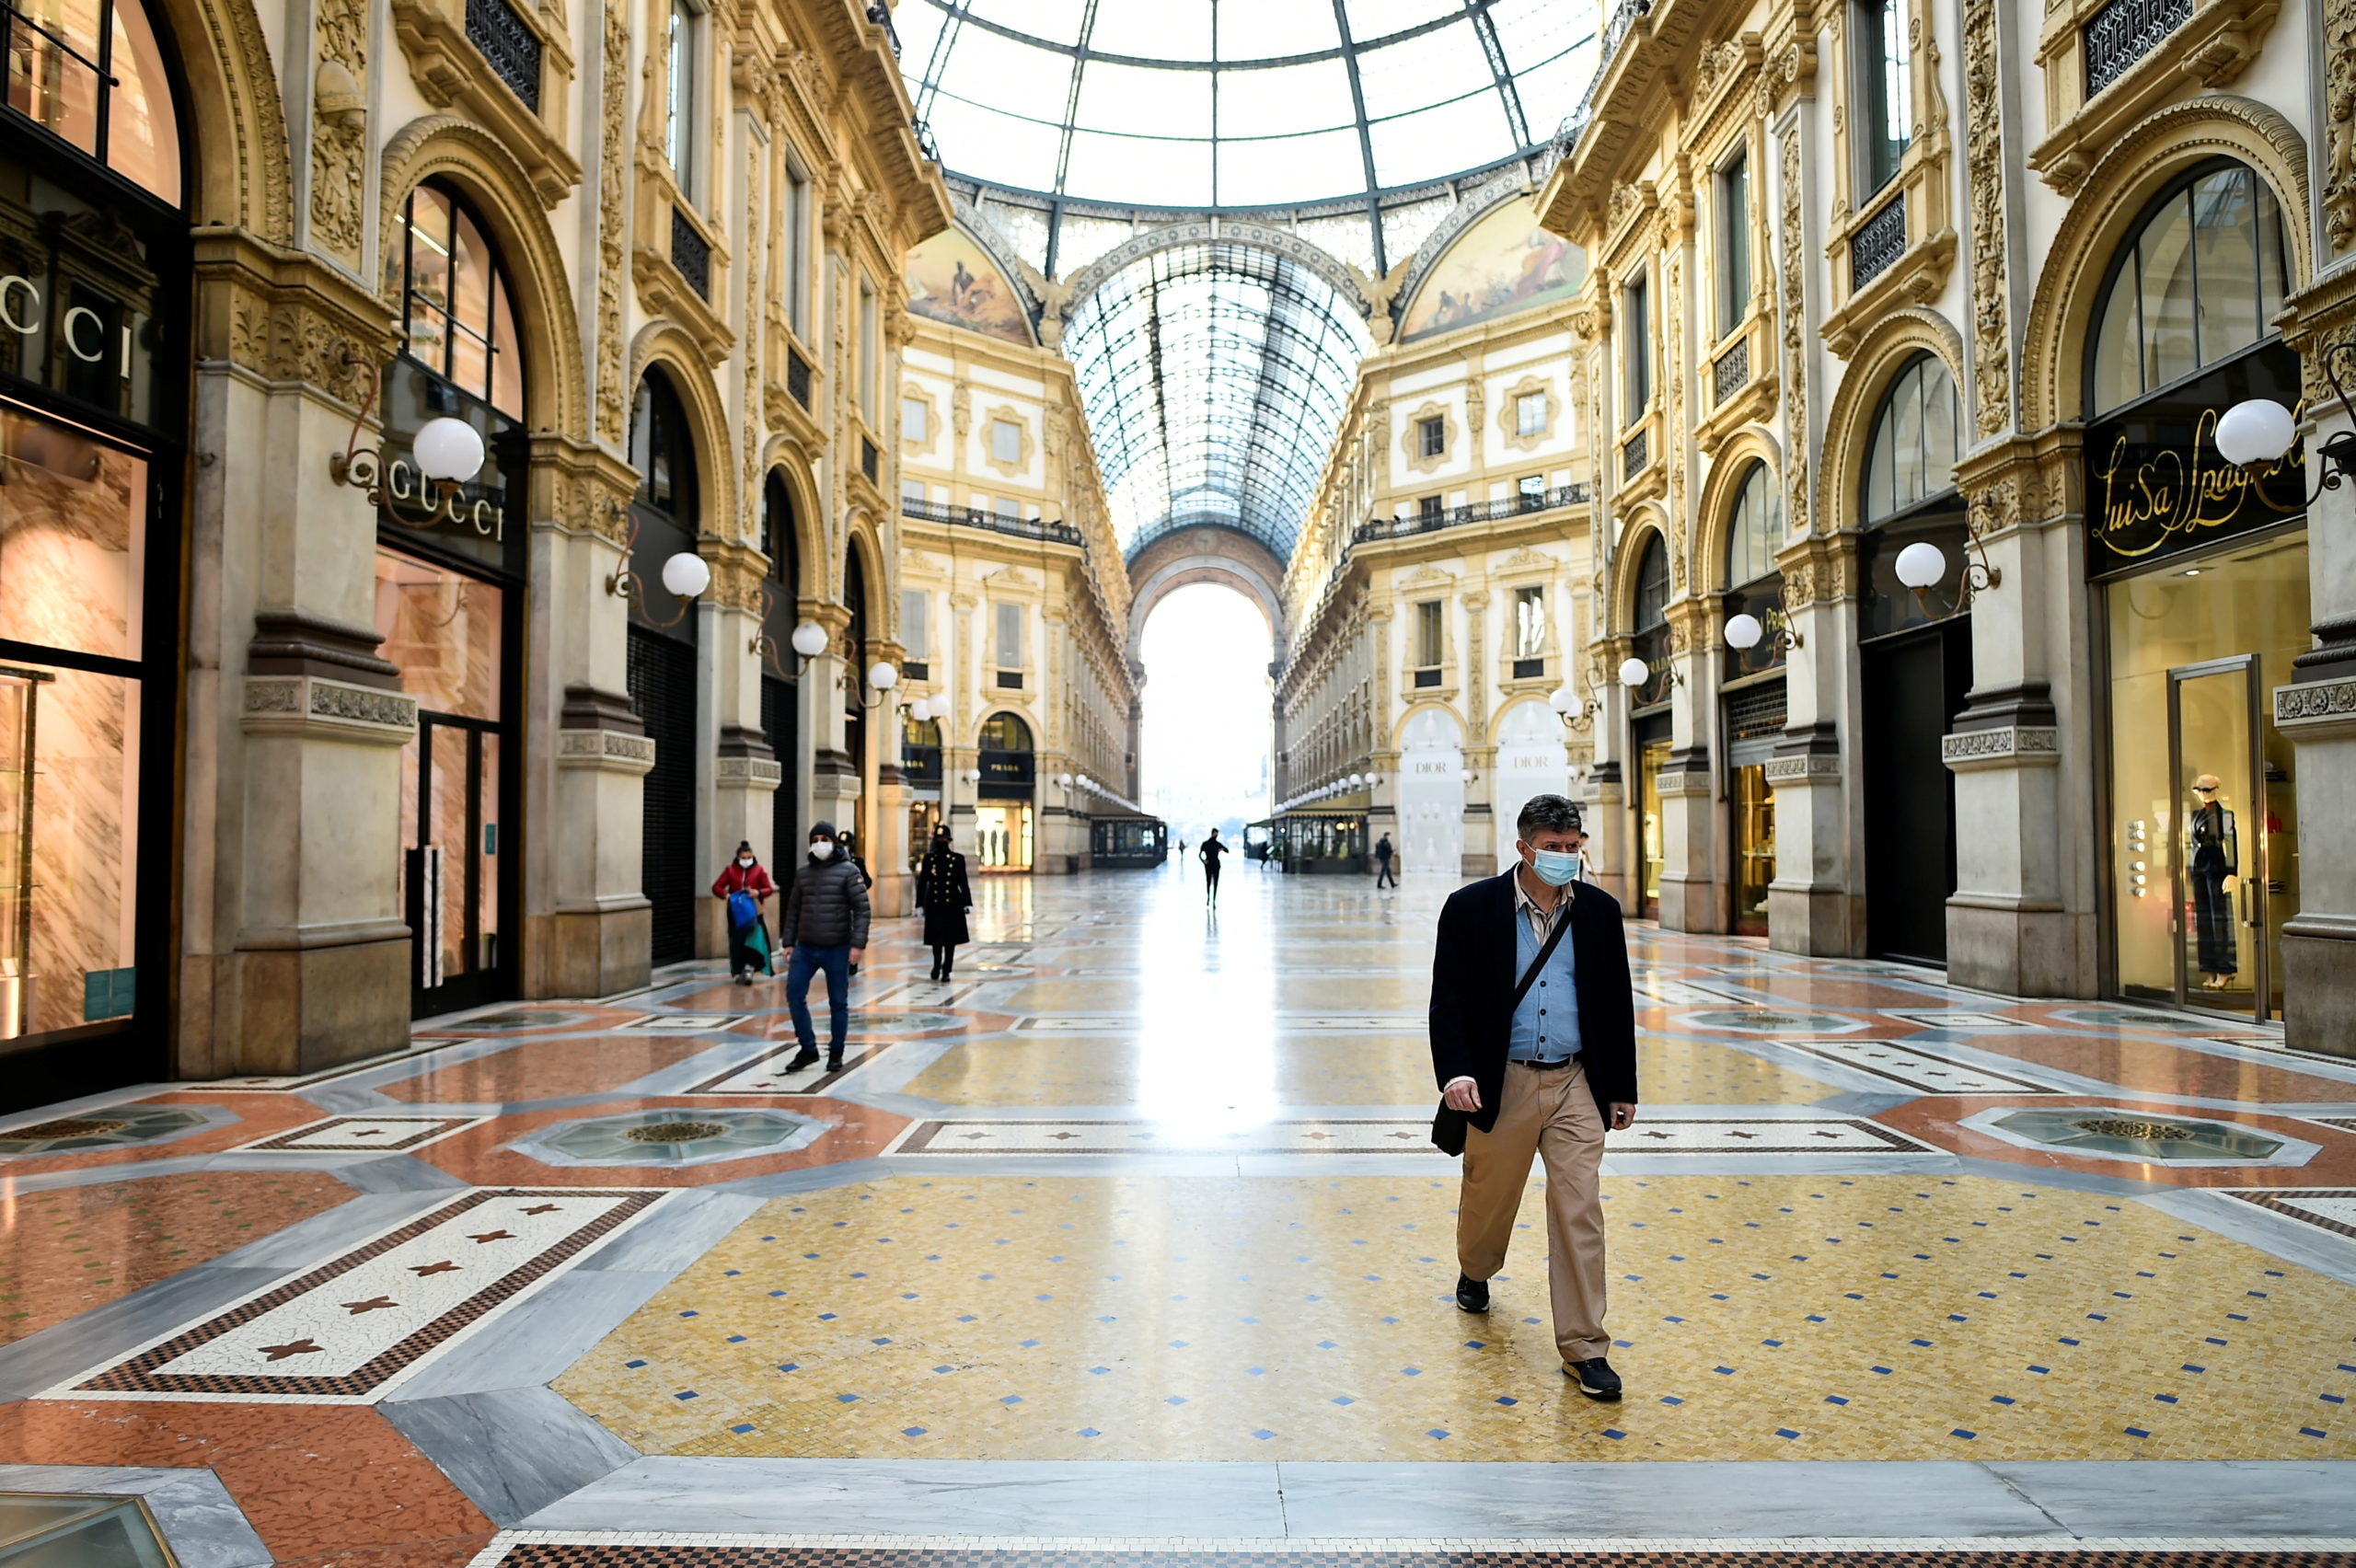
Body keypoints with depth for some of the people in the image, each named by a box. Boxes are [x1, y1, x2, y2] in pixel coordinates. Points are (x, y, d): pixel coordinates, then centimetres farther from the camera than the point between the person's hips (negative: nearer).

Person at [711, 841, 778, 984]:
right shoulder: (730, 870, 4)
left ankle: (748, 970, -15)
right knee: (737, 943, 5)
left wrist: (758, 893, -20)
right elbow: (716, 887, 3)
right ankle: (740, 972, 17)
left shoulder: (759, 870, 1)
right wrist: (726, 895, -19)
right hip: (736, 912, 2)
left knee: (753, 940, -15)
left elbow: (769, 888, 2)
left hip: (753, 911, -1)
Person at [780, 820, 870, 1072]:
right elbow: (793, 909, 14)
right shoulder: (803, 874, 9)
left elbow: (862, 909, -10)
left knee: (838, 1002, 5)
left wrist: (858, 943, -17)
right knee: (794, 996, -1)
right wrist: (788, 941, 10)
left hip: (837, 949, -4)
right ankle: (808, 1048, 14)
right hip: (805, 948, 4)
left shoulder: (848, 871, -5)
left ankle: (836, 1052, 20)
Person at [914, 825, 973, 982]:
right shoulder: (928, 859, 2)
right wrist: (920, 904, -1)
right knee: (936, 938, 7)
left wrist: (967, 903, -7)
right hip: (934, 904, 1)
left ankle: (946, 970, 14)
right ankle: (937, 965, 30)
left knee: (950, 939, 3)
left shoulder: (957, 859, -1)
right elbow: (922, 882, 3)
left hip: (952, 904, -1)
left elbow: (963, 883, -1)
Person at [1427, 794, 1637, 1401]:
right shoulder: (1471, 908, -7)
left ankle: (1583, 1348, 7)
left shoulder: (1600, 911, 2)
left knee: (1580, 1211, -3)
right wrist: (1455, 1072, -20)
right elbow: (1449, 1001, -7)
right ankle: (1475, 1271, 48)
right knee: (1489, 1198, 16)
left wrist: (1622, 1087, 10)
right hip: (1500, 1085, -1)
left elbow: (1617, 1005, 9)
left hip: (1577, 1085, 2)